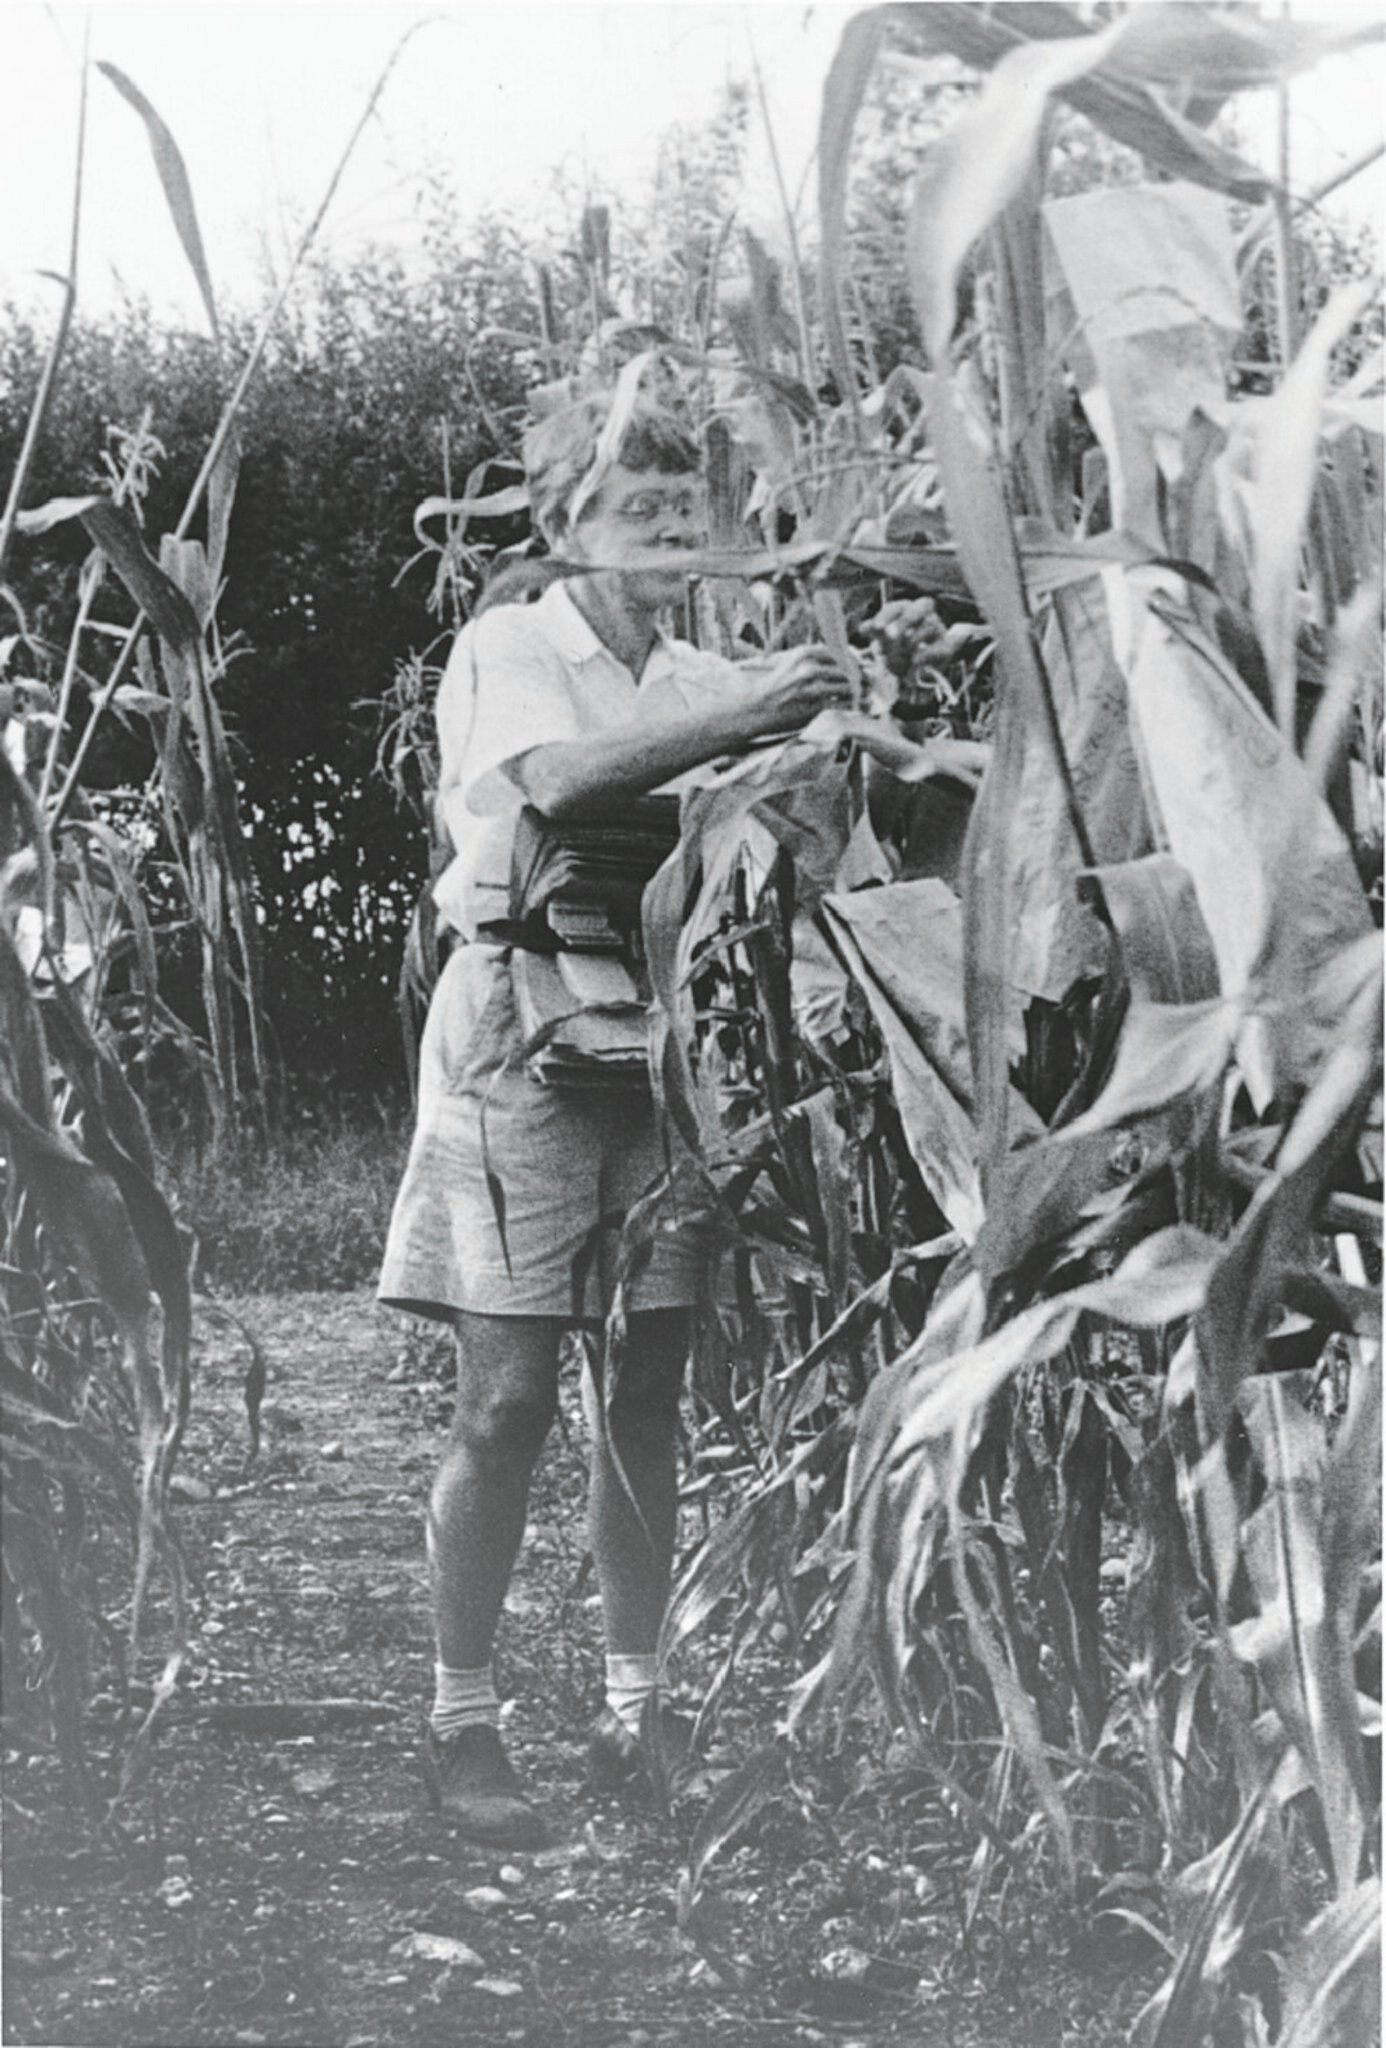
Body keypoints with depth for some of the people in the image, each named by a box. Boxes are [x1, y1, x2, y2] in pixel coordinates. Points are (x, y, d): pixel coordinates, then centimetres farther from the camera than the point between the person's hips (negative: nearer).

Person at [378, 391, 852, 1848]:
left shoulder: (702, 682, 14)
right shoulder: (507, 651, 0)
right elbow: (558, 777, -21)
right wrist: (739, 716, -25)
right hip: (520, 1030, -4)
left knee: (647, 1397, 5)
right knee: (509, 1400, -6)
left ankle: (634, 1704, 16)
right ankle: (460, 1721, 3)